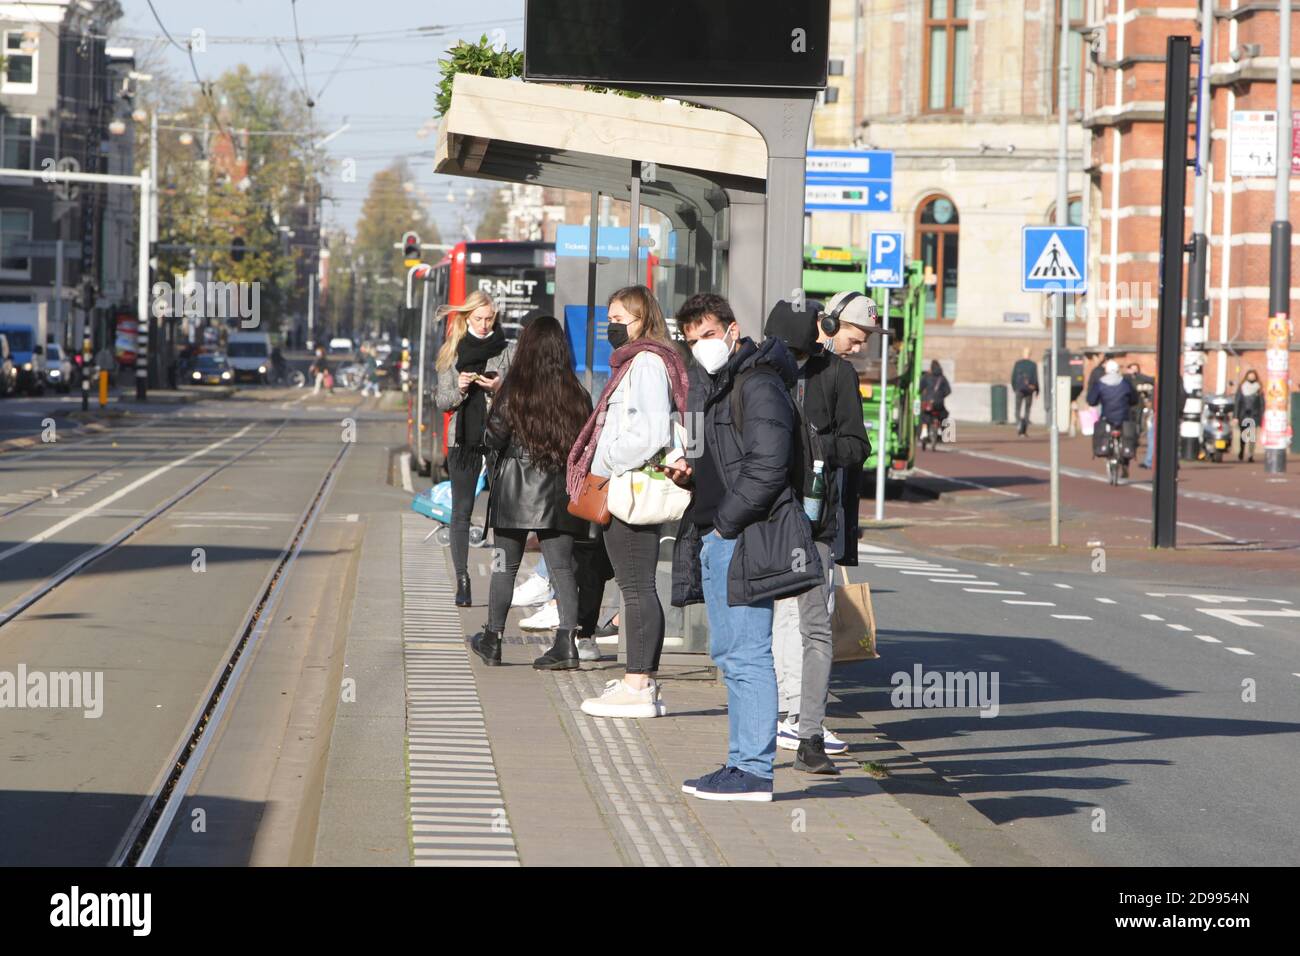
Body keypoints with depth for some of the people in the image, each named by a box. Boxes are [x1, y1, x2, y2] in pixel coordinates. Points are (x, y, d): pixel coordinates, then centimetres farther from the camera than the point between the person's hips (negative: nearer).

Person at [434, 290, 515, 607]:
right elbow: (441, 401, 10)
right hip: (464, 438, 2)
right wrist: (460, 389, -9)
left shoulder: (509, 350, 6)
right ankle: (462, 580, 1)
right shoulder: (453, 352, 11)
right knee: (461, 510, -2)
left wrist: (500, 388, -13)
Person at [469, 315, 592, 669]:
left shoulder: (515, 389, -8)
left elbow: (493, 439, -8)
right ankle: (566, 642, -7)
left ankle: (492, 640, 17)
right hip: (559, 493, 2)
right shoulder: (576, 393, -1)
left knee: (505, 566, 8)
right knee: (561, 567, 3)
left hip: (515, 491, -2)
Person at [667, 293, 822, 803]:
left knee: (746, 655, -10)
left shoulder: (759, 386, -13)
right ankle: (741, 761, 19)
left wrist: (725, 524, -15)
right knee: (727, 654, 13)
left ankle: (755, 770, -8)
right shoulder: (702, 383, 18)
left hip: (744, 540, -10)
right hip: (713, 537, 10)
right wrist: (686, 471, 7)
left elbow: (767, 467, -20)